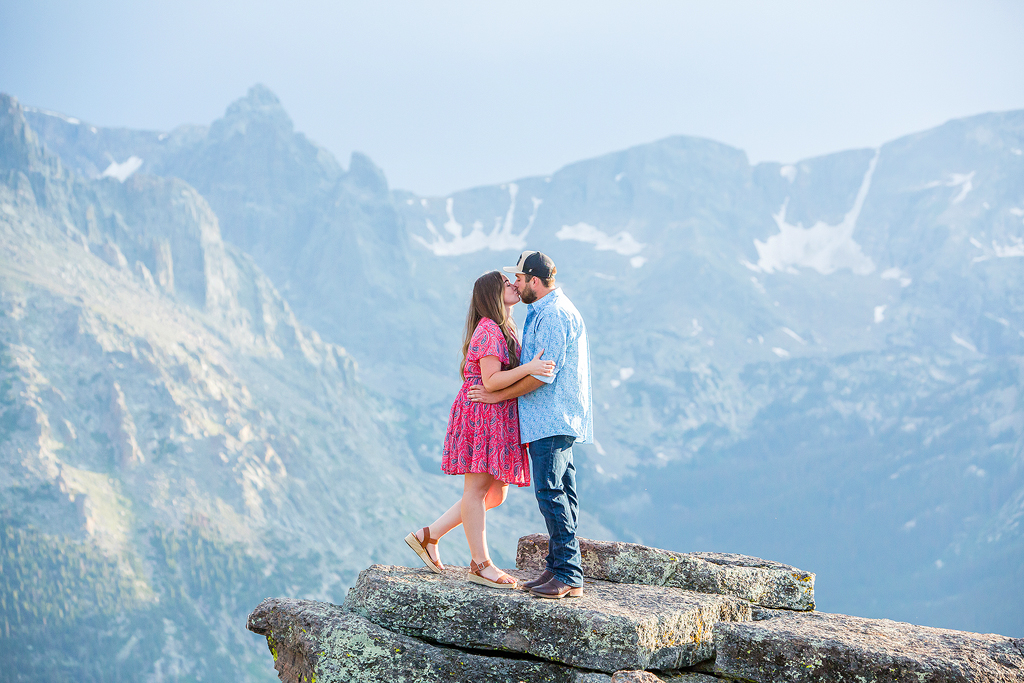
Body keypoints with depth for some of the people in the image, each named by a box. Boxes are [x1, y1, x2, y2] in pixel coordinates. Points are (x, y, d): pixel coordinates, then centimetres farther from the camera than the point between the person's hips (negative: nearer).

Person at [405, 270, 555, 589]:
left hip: (499, 419, 10)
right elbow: (490, 381, -20)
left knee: (496, 494, 11)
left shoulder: (503, 329, 19)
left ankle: (428, 535, 18)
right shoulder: (489, 331, -13)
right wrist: (528, 368, -29)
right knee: (477, 488, -3)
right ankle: (481, 564, 2)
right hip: (482, 412, -10)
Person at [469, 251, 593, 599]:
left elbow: (543, 375, -20)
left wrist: (497, 395, -11)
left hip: (552, 418, -11)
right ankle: (557, 567, 13)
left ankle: (570, 576, -12)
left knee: (550, 490, -12)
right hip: (553, 419, 11)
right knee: (559, 491, 10)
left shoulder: (553, 315, -15)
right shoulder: (544, 311, 20)